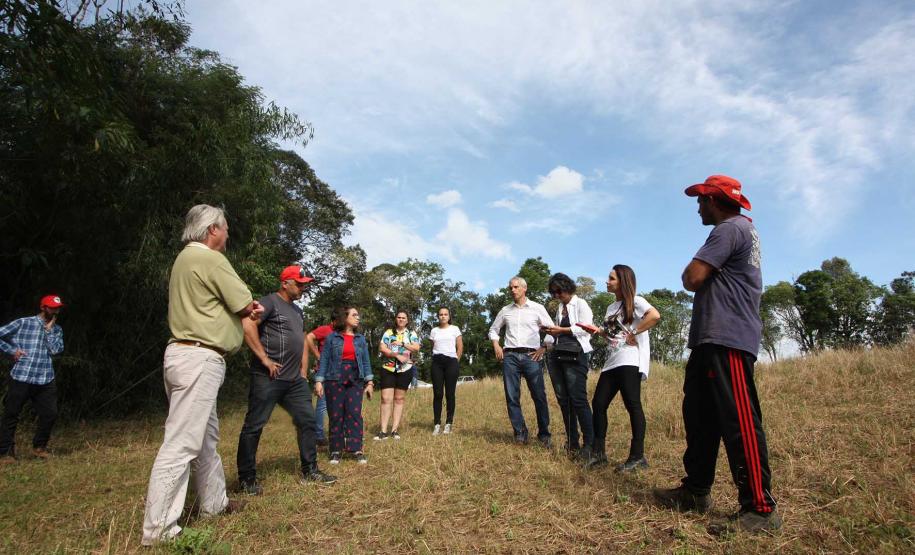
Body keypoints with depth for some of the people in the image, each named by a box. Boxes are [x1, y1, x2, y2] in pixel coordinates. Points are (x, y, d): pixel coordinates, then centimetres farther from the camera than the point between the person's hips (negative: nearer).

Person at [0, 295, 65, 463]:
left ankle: (39, 447, 21)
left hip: (45, 381, 3)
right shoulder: (23, 323, 0)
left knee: (50, 414, 2)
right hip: (20, 378, -3)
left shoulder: (56, 329, 12)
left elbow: (56, 350, -2)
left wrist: (49, 329, -3)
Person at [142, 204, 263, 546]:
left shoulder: (186, 259, 18)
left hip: (187, 355, 11)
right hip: (199, 359, -11)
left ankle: (214, 502, 32)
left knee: (206, 437, 19)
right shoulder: (210, 260, -13)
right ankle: (158, 530, 0)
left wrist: (244, 308, 3)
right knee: (181, 445, -6)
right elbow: (246, 305, -9)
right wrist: (247, 307, 13)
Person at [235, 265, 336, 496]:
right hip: (268, 378, -8)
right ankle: (246, 478, 14)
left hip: (295, 380, 9)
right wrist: (265, 359, -20)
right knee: (254, 425, 1)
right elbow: (247, 325, -23)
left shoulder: (297, 310, 20)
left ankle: (310, 470, 20)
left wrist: (303, 372, 17)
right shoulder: (269, 302, -7)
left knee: (307, 421, 9)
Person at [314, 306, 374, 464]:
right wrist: (319, 381, -9)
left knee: (354, 414, -3)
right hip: (334, 381, -2)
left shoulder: (360, 338, 10)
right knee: (335, 416, 2)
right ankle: (336, 450, 12)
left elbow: (366, 362, 9)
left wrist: (369, 382, 3)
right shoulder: (332, 338, 1)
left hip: (356, 381, 2)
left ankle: (357, 449, 1)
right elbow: (324, 361, -1)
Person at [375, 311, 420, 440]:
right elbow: (382, 348, -3)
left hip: (405, 369, 0)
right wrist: (397, 355, -14)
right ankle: (383, 431, -5)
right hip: (388, 369, 0)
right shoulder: (388, 332, 8)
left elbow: (416, 348, -5)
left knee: (399, 399, 4)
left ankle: (394, 430, 7)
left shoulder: (411, 333, 9)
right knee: (386, 399, -6)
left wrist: (402, 344, -16)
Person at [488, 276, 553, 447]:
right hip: (510, 356, 3)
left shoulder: (537, 308, 5)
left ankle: (544, 434, 9)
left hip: (531, 356, -2)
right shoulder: (505, 311, 14)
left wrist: (543, 348, -4)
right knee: (512, 397, 0)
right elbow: (493, 329, 24)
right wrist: (496, 346, 8)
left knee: (539, 396, -3)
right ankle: (520, 433, 9)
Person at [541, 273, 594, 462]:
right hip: (557, 355, 7)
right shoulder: (559, 308, 21)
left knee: (578, 399, -12)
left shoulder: (580, 304, 1)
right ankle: (572, 443, 12)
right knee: (563, 400, 5)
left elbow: (586, 329, -10)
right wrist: (551, 331, 1)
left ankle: (589, 444, -8)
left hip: (575, 355, -7)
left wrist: (562, 330, -12)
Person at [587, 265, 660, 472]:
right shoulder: (611, 308, 22)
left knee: (632, 405, -8)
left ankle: (637, 456, 0)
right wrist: (597, 330, 10)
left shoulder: (635, 301, -3)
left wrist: (633, 333, -17)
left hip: (629, 361, -9)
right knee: (598, 404, 4)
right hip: (612, 362, 9)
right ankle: (598, 452, 12)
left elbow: (655, 316, -21)